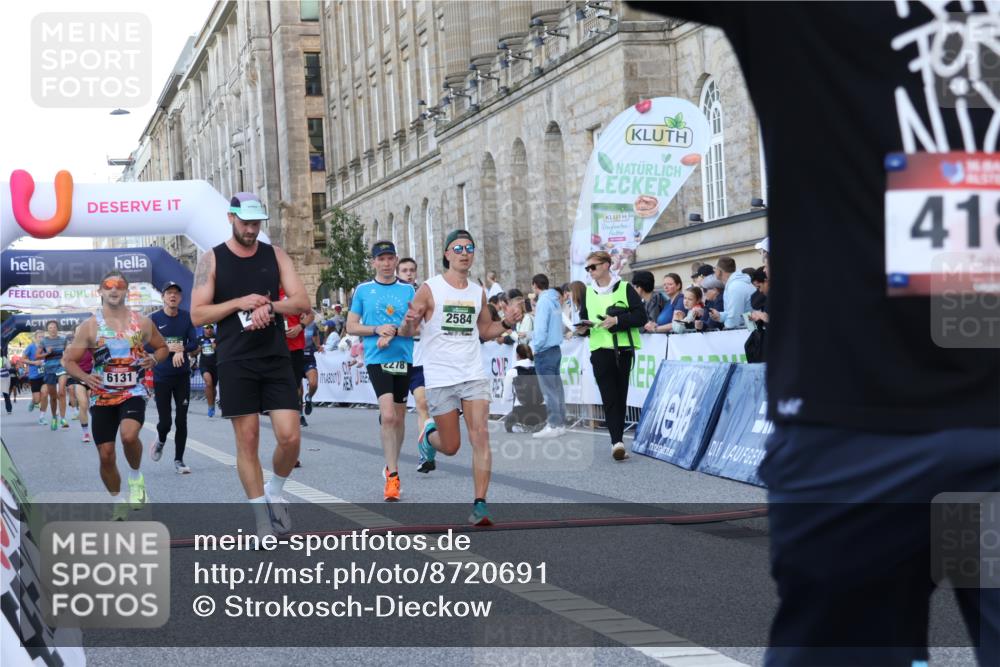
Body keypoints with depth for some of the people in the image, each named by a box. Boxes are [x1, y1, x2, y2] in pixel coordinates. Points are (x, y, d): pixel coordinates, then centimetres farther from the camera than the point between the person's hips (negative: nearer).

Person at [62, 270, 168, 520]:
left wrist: (154, 359, -7)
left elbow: (162, 347, 16)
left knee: (129, 435, -30)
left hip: (133, 392, -1)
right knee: (106, 455, 1)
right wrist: (85, 377, -18)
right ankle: (118, 504, 23)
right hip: (102, 396, 1)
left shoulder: (142, 323, 1)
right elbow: (69, 360, 1)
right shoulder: (89, 326, -2)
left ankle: (136, 476, -1)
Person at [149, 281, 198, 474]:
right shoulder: (154, 319, -4)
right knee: (165, 421, -1)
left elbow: (194, 343, 0)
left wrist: (181, 349, -19)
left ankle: (179, 460, 12)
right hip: (161, 377, -1)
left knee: (181, 420, 1)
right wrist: (169, 348, -19)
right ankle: (161, 441, 34)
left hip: (182, 376, 2)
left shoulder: (187, 317, 1)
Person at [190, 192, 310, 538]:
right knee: (248, 440, 0)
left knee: (290, 437, -7)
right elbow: (197, 314, -3)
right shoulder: (212, 260, 2)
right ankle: (263, 521, 9)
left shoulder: (275, 255, 8)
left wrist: (268, 306, -15)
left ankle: (275, 492, 21)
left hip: (276, 358, 2)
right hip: (236, 362, -2)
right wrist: (239, 303, -14)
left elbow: (301, 301, 2)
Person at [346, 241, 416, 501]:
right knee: (387, 415, -17)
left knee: (399, 417, 11)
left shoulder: (408, 290, 7)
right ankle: (392, 477, -14)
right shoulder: (363, 290, 5)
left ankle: (392, 467, 30)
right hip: (377, 359, -3)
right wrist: (378, 329, -10)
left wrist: (393, 331, -14)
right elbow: (352, 326, 5)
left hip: (404, 358, 3)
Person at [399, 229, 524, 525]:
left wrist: (507, 323, 2)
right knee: (451, 446, 3)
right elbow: (406, 332, -2)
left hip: (474, 375, 3)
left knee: (480, 435, -13)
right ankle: (429, 435, 39)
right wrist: (410, 322, -25)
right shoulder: (429, 289, -4)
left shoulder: (478, 292, 10)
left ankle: (480, 504, -9)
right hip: (440, 377, -3)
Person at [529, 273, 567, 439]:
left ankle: (553, 425, -6)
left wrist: (535, 348, -8)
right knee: (556, 387, 11)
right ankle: (560, 422, 14)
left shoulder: (544, 301, -14)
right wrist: (535, 340, 13)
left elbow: (541, 328, -18)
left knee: (549, 390, -6)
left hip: (545, 351, -9)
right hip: (556, 349, 9)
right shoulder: (555, 300, 11)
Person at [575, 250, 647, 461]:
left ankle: (617, 441, 13)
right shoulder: (589, 293, 13)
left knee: (620, 397, 5)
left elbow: (641, 316, -3)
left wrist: (617, 320, -16)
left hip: (622, 349, -2)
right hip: (600, 350, 2)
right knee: (609, 398, -9)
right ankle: (617, 441, -17)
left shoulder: (624, 288, 2)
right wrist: (583, 328, -1)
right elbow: (584, 317, 21)